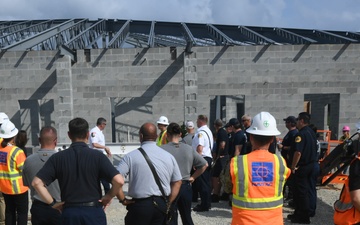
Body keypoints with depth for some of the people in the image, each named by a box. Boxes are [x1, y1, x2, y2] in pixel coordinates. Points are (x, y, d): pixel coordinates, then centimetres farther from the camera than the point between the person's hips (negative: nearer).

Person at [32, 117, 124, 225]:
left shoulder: (58, 158, -2)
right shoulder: (97, 156, -9)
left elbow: (36, 182, -5)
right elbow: (119, 180, -17)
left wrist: (52, 203, 1)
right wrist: (109, 196, -1)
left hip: (69, 212, 2)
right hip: (93, 212, -2)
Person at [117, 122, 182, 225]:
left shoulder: (131, 156, -10)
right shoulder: (169, 156, 3)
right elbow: (177, 182, 8)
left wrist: (123, 200, -3)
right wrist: (168, 203, 11)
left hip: (139, 205, -3)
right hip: (161, 204, 4)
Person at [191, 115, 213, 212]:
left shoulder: (201, 132, -16)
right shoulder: (208, 131, 17)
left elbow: (200, 148, -24)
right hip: (209, 157, 10)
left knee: (202, 183, -4)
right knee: (207, 182, 15)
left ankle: (204, 205, 2)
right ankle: (207, 203, 25)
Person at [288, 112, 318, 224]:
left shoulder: (301, 134, -19)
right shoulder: (312, 132, 9)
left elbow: (298, 152, -26)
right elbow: (315, 149, 18)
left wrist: (293, 167, -17)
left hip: (302, 166, -9)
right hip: (311, 164, 9)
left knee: (301, 192, 0)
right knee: (306, 190, 16)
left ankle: (303, 217, 9)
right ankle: (299, 213, 27)